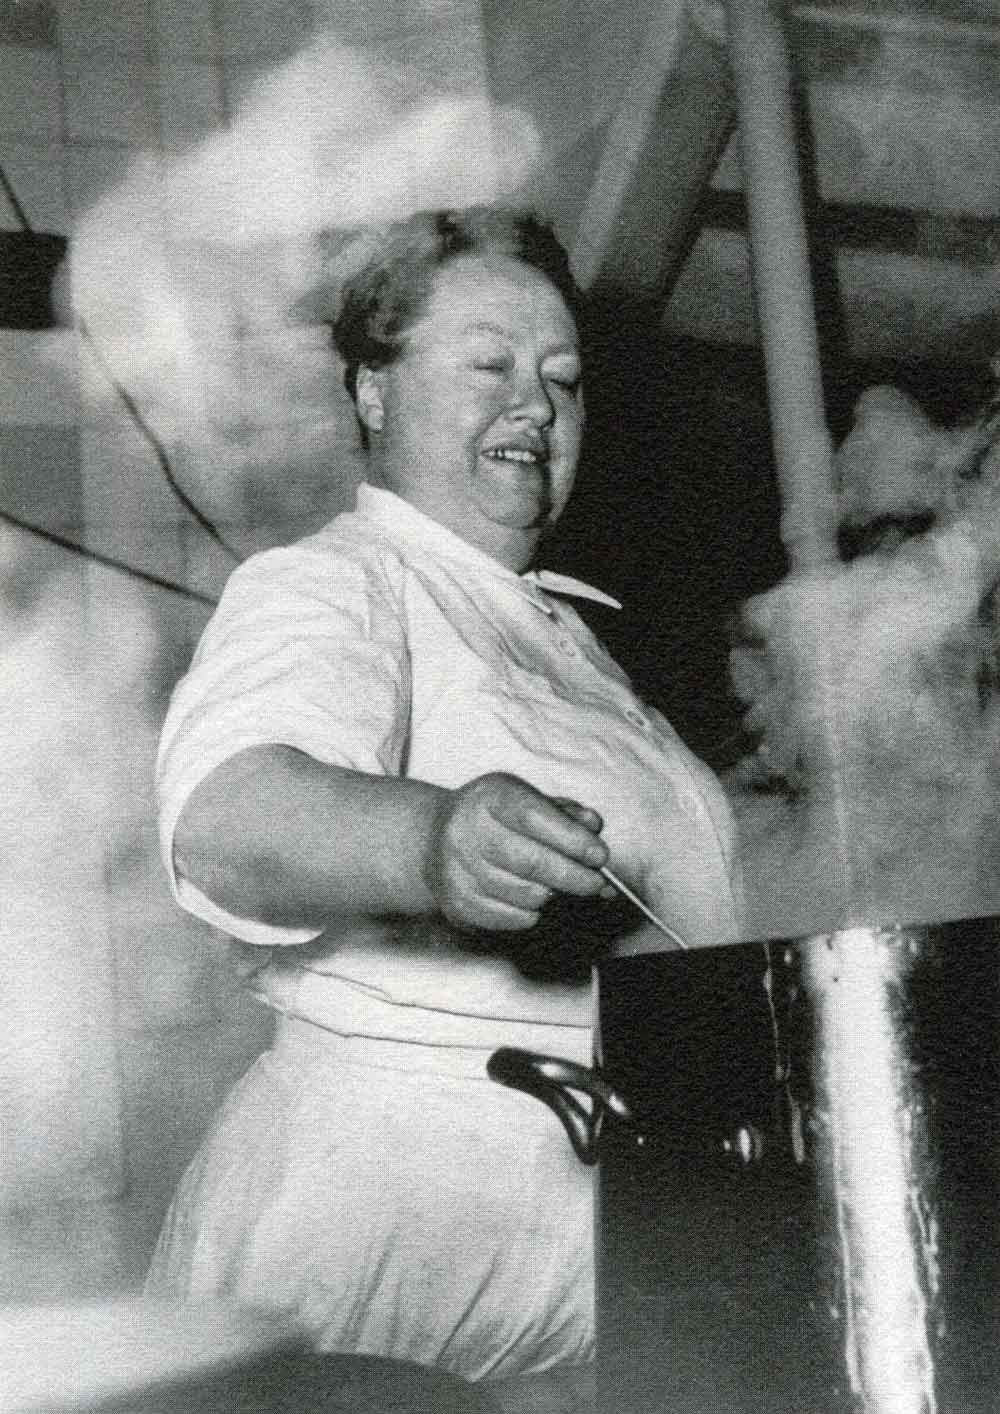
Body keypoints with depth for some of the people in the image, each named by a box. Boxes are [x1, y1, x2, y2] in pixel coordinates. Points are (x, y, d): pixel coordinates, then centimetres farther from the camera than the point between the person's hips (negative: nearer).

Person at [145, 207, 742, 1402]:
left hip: (620, 1206, 7)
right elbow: (225, 815, -30)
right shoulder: (325, 590, -8)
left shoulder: (555, 626, 19)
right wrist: (429, 839, -47)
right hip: (392, 1201, -7)